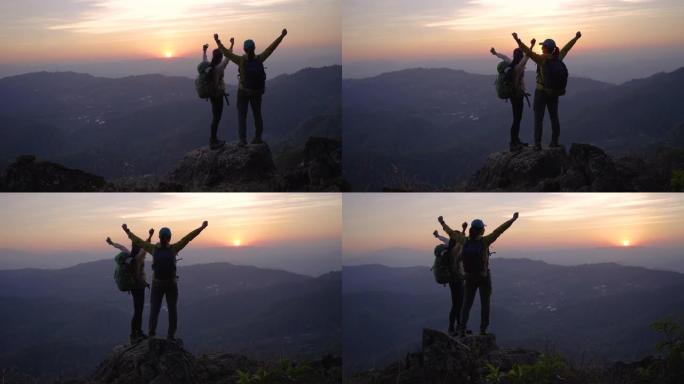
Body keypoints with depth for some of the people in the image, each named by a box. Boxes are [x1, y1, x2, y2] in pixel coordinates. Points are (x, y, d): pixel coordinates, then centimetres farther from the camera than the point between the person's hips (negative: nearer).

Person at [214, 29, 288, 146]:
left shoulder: (241, 60, -18)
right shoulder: (259, 59, -10)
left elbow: (226, 52, -18)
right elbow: (272, 47, -4)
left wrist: (217, 41, -12)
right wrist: (282, 36, 3)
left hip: (243, 91, -3)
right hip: (257, 92, 3)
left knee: (242, 116, 3)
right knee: (257, 114, 18)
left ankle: (243, 139, -6)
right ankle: (258, 137, 24)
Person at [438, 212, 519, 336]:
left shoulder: (465, 241, -8)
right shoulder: (484, 241, -19)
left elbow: (451, 233, 6)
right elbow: (499, 231, -24)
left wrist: (442, 223, 23)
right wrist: (513, 220, -24)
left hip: (470, 278, 3)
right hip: (484, 277, -3)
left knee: (467, 303, 11)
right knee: (485, 304, 8)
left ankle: (462, 329, 2)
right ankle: (483, 330, 6)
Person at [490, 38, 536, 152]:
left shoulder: (511, 64, 3)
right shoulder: (519, 66, -20)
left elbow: (503, 57, 22)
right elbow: (526, 57, -39)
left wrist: (495, 53, 40)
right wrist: (531, 46, -51)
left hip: (514, 94, 9)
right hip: (517, 95, -9)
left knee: (518, 119, 18)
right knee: (516, 120, -3)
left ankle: (516, 141, 28)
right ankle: (513, 145, 1)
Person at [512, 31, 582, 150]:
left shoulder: (542, 59, -20)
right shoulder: (558, 58, -3)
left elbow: (528, 52, -33)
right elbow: (567, 47, 13)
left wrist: (517, 40, -43)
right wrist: (576, 38, 28)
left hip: (541, 91, -6)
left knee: (538, 118, 1)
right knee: (554, 116, 14)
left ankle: (537, 144, 0)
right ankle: (555, 142, 18)